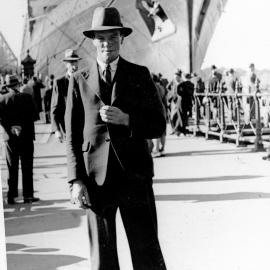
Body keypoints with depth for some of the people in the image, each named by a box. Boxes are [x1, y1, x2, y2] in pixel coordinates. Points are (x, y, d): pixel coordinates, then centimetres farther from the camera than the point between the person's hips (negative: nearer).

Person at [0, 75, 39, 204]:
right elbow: (34, 115, -7)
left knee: (12, 168, 8)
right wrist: (23, 122, 4)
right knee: (27, 168, 6)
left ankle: (11, 196, 8)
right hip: (26, 136, -1)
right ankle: (28, 195, 6)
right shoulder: (27, 97, -6)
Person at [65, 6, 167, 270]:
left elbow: (159, 125, 6)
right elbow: (72, 136, 7)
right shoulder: (79, 80, 8)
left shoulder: (140, 75, 8)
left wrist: (126, 119, -12)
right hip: (96, 179, 1)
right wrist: (76, 181, -3)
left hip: (135, 176, 0)